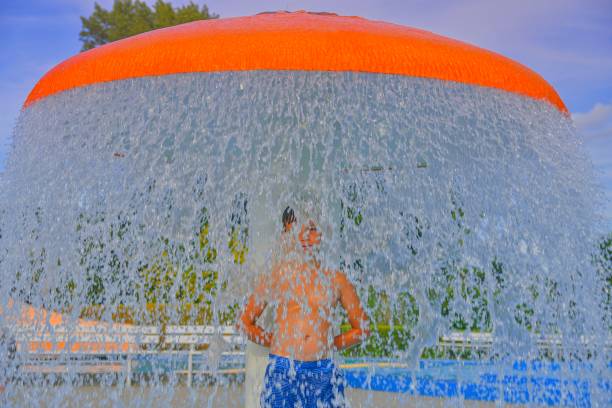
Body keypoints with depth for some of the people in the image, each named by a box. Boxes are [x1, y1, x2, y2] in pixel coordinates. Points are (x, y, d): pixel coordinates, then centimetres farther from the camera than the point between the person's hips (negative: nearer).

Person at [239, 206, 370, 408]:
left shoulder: (335, 278, 5)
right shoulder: (276, 276, 4)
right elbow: (245, 321, 12)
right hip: (281, 370, 0)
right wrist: (274, 342, 4)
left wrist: (331, 344, 4)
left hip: (323, 372, 1)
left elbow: (362, 329, 13)